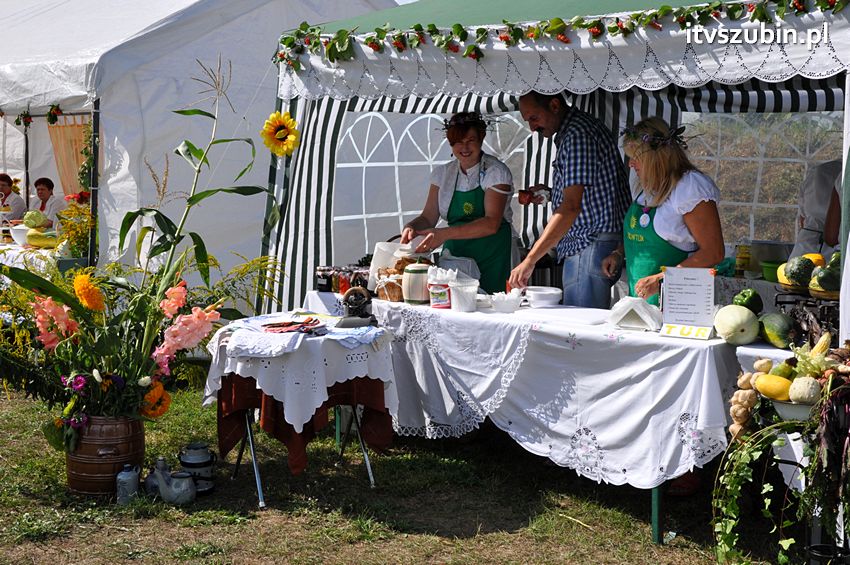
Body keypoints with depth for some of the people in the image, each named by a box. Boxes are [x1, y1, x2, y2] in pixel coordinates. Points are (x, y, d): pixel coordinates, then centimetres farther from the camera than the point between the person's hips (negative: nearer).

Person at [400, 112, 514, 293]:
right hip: (454, 254, 4)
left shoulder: (496, 172, -6)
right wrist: (411, 227, -15)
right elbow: (428, 217, 9)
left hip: (491, 257, -4)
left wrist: (445, 234, -27)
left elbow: (492, 223, -17)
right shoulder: (443, 173, 10)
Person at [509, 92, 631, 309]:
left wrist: (530, 260, -27)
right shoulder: (572, 132, 18)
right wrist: (549, 193, 13)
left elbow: (571, 207, -25)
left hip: (592, 247, -11)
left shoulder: (578, 135, -16)